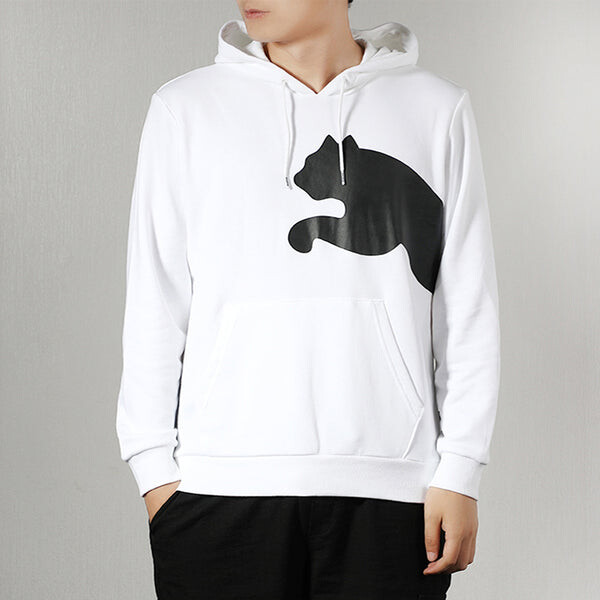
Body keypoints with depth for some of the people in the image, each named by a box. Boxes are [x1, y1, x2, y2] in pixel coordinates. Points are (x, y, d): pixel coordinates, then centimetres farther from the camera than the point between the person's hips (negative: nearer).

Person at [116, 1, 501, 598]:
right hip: (221, 487, 0)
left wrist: (458, 470, 0)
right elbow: (154, 306, 7)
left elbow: (468, 310, 6)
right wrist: (155, 465, 2)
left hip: (390, 484, 0)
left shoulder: (438, 108, 7)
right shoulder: (184, 107, 8)